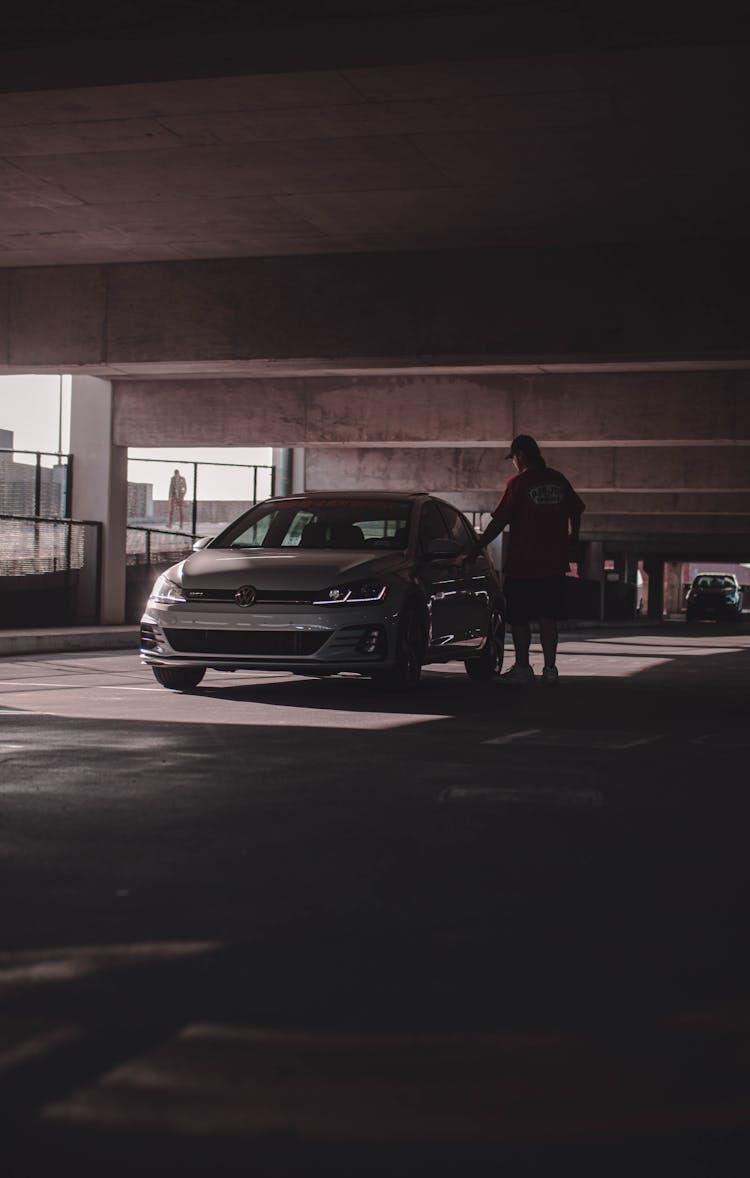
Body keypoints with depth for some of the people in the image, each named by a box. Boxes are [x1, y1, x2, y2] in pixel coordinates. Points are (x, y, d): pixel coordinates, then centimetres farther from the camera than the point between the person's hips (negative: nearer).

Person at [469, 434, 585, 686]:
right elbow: (575, 512, 19)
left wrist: (476, 548, -4)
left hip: (523, 563, -5)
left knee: (519, 619, 4)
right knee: (548, 618, 8)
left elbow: (499, 521, -12)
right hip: (554, 563, 5)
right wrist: (571, 537, 37)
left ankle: (522, 668, 5)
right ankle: (550, 668, 6)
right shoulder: (559, 480, 6)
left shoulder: (518, 482, -10)